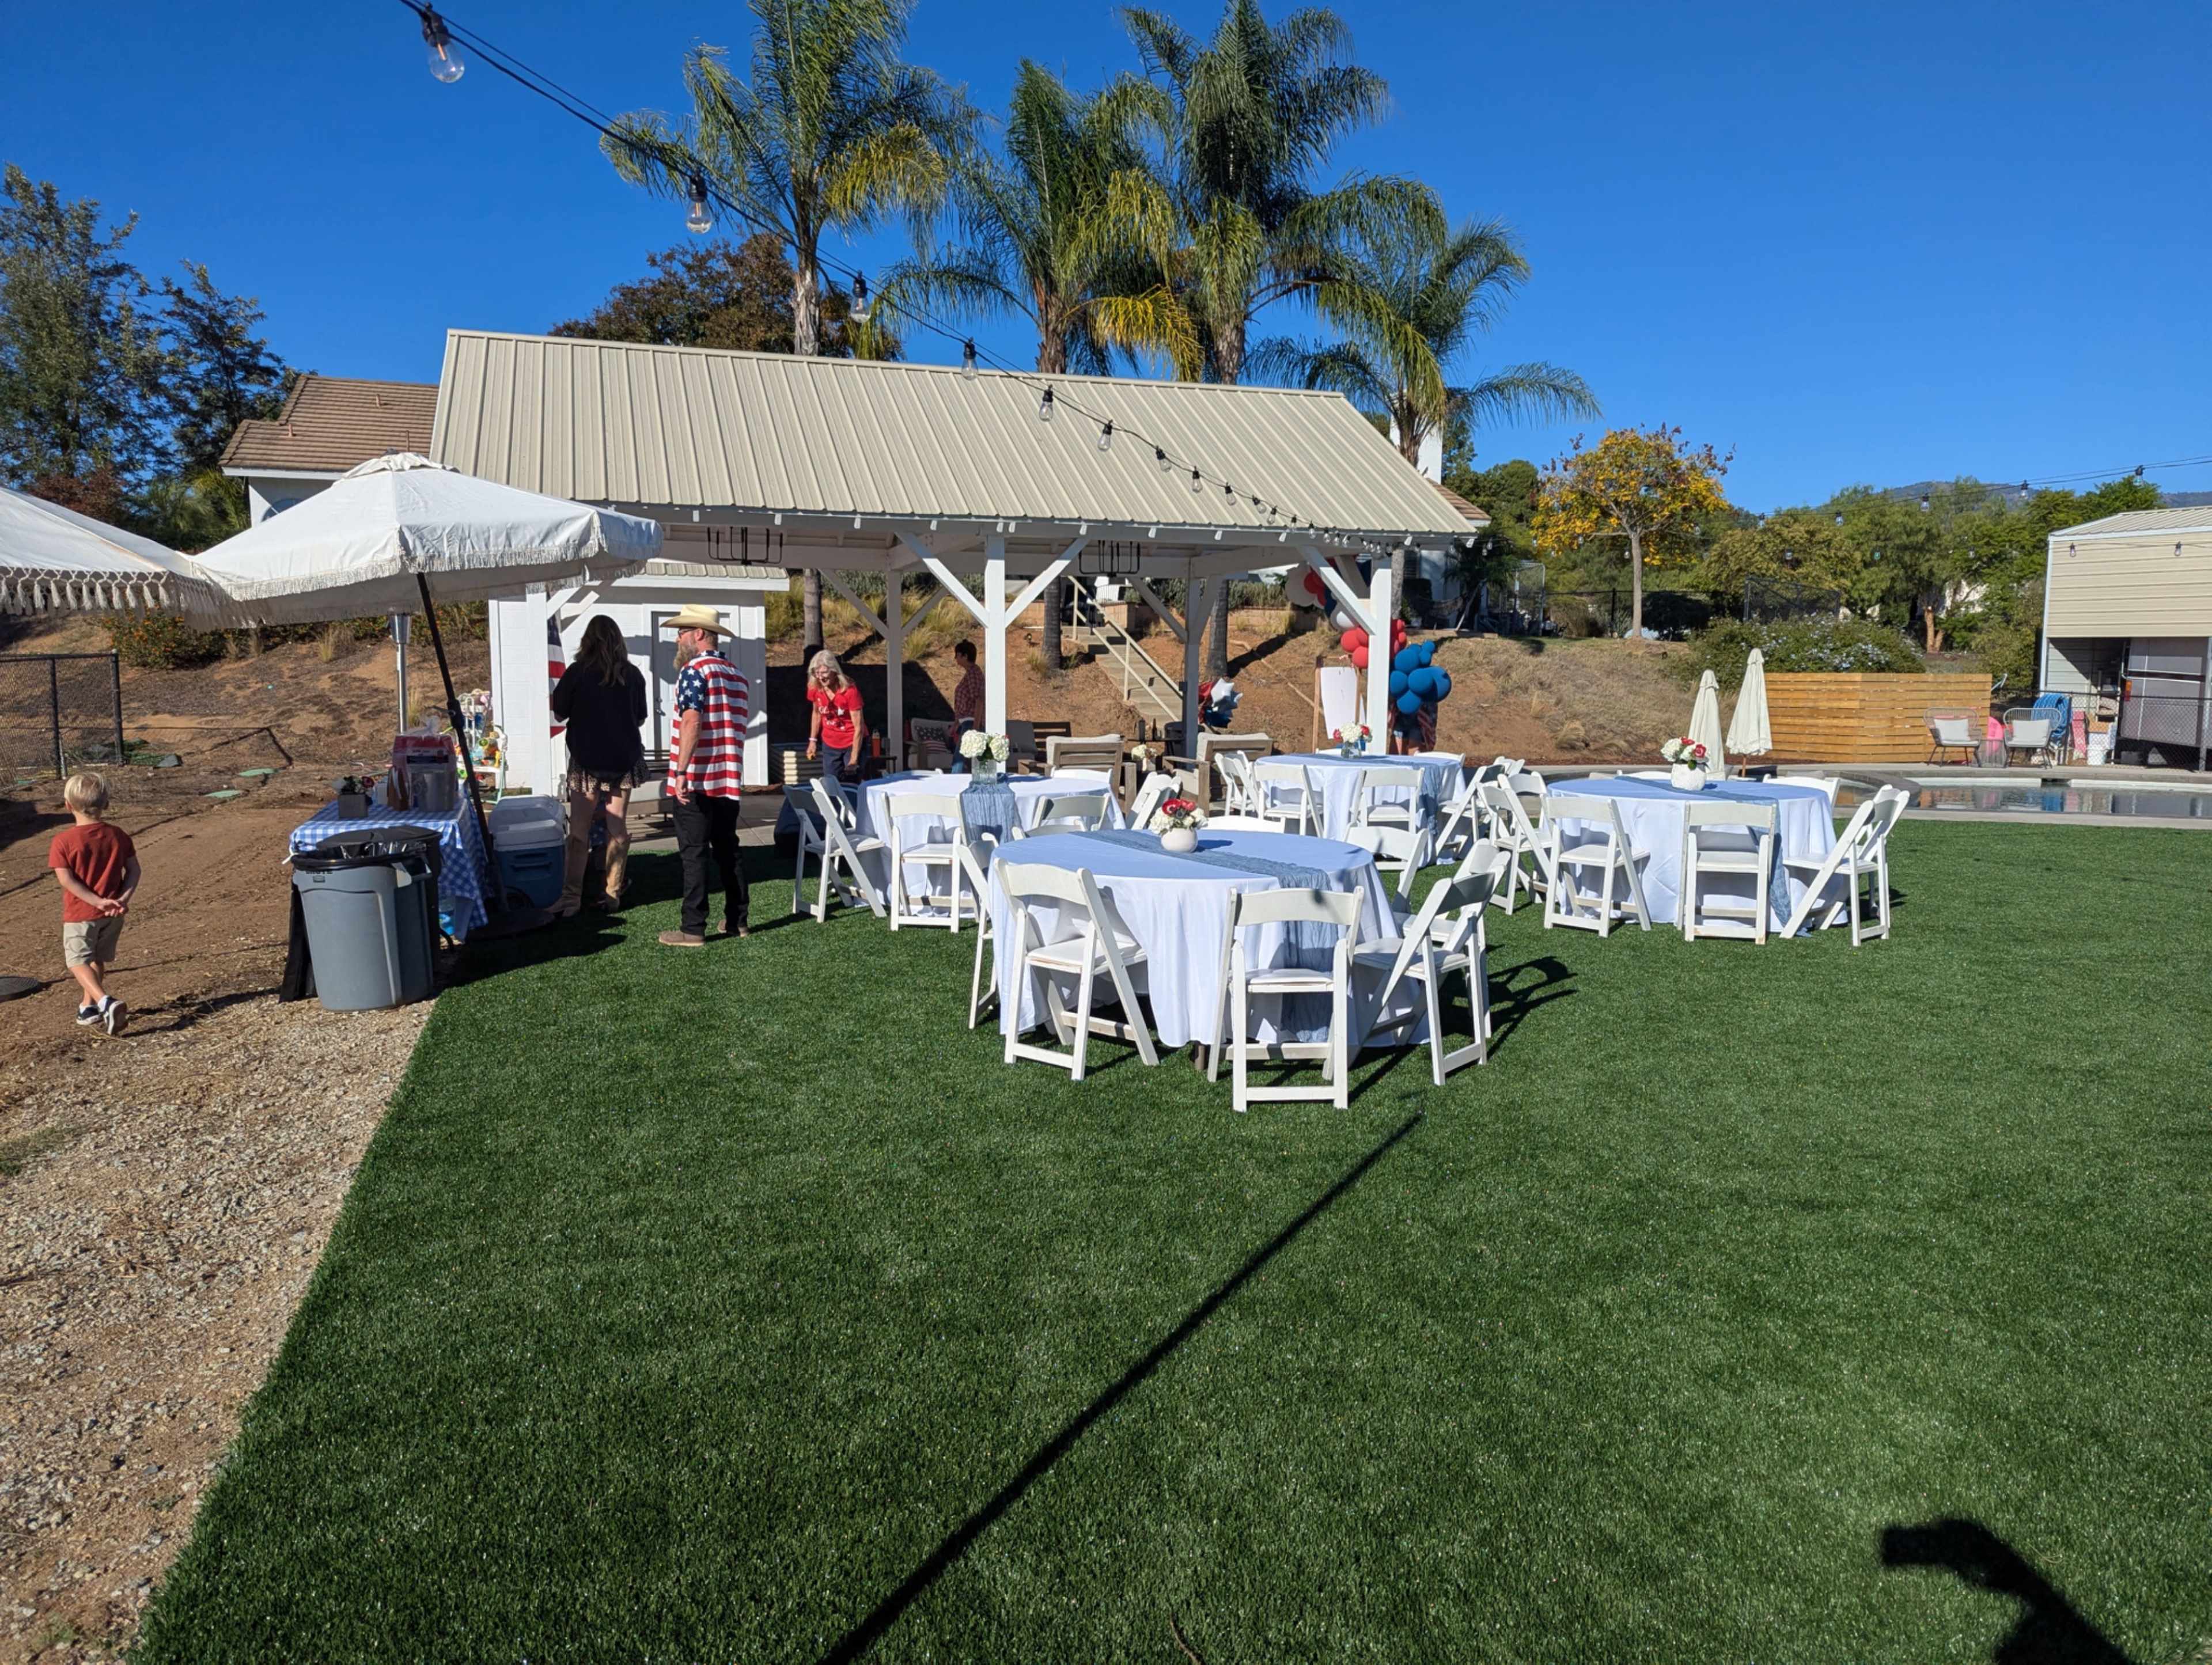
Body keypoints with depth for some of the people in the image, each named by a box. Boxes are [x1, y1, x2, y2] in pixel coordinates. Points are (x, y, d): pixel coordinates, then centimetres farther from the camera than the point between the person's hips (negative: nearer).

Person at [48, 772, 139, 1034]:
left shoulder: (63, 841, -13)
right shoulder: (118, 836, -1)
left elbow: (67, 879, -18)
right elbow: (134, 870, -4)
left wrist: (98, 902, -17)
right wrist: (124, 898, -10)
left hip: (80, 914, -4)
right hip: (113, 914, 4)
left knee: (78, 962, 2)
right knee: (98, 960, 20)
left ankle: (106, 1003, -19)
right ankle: (88, 1006, 32)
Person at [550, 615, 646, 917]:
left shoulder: (577, 673, -7)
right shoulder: (633, 675, 1)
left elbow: (559, 715, 1)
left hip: (586, 760, -3)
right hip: (623, 760, 3)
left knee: (579, 831, 1)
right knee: (617, 829, 8)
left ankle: (572, 897, -3)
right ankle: (613, 895, 11)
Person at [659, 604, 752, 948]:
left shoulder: (694, 671, -10)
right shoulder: (737, 676, 15)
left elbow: (691, 722, -21)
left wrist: (681, 772, -25)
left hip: (694, 782, -7)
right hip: (729, 779, 7)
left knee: (694, 854, -4)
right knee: (727, 850, 14)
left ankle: (693, 930, -2)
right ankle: (737, 921, 19)